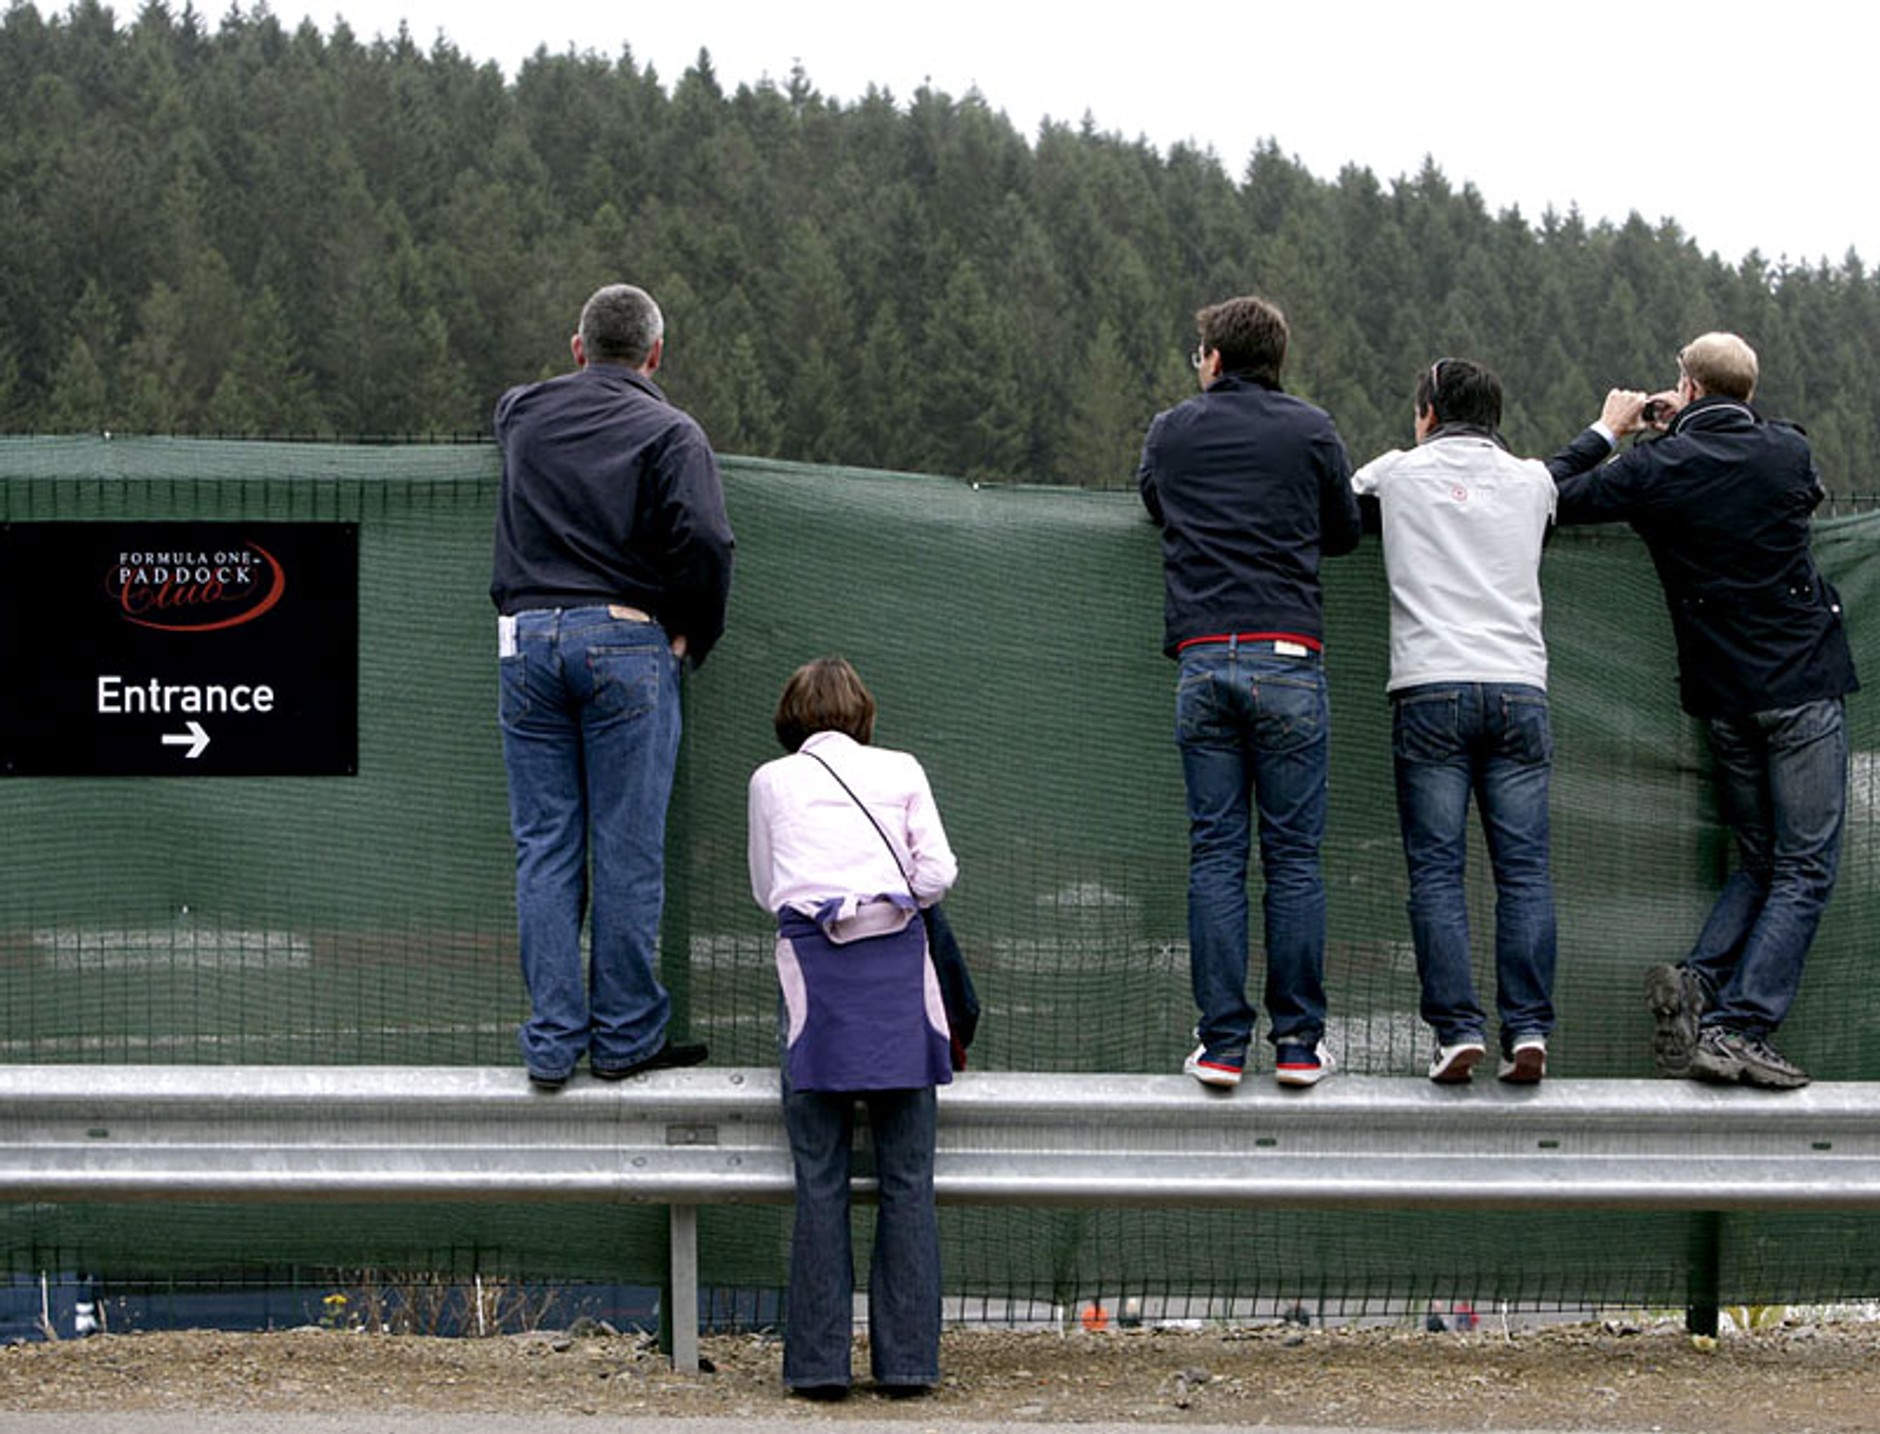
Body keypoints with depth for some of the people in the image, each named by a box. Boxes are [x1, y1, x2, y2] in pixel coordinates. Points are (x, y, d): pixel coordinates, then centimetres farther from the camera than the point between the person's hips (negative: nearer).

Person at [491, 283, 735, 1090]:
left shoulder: (523, 413, 12)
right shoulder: (669, 433, -2)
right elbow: (705, 541, -15)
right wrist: (694, 635, 1)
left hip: (527, 638, 4)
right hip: (625, 640, -4)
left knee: (544, 848, 5)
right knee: (627, 851, 2)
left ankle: (550, 1044, 5)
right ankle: (624, 1039, 7)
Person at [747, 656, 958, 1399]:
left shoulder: (771, 781, 14)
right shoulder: (902, 771, 13)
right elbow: (937, 872, 6)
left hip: (813, 971, 0)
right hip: (898, 962, 0)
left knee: (821, 1179, 1)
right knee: (907, 1177, 2)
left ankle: (819, 1360, -1)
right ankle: (907, 1357, 1)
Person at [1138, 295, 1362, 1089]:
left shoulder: (1170, 430, 10)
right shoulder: (1311, 430, 5)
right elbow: (1345, 532, 16)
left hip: (1203, 659, 1)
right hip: (1288, 658, -1)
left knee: (1215, 853, 4)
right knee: (1293, 856, 2)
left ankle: (1221, 1043, 1)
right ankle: (1298, 1042, 3)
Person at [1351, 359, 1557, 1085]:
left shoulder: (1399, 472, 9)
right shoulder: (1530, 480, 14)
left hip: (1430, 690, -2)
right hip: (1519, 690, 2)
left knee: (1437, 872, -1)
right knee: (1524, 870, 1)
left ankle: (1457, 1029, -9)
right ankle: (1528, 1030, -5)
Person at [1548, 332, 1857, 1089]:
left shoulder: (1657, 467, -4)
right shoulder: (1786, 451, -2)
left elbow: (1555, 493, 5)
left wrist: (1607, 430, 19)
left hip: (1725, 699, 3)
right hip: (1804, 685, -3)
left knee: (1758, 860, 17)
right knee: (1804, 869, -1)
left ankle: (1697, 981, -4)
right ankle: (1739, 1026, -13)